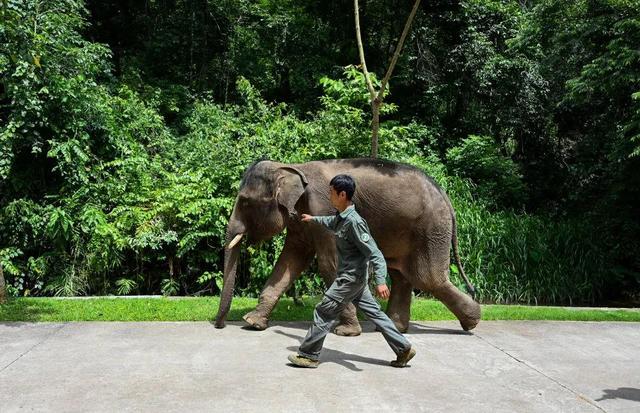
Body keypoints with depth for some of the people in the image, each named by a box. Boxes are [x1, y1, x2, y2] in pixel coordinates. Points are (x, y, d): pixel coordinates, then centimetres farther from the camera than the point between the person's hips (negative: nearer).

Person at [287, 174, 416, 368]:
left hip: (351, 278, -9)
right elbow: (331, 222, 34)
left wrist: (380, 281, -34)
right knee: (374, 312, 12)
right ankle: (403, 348, 16)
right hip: (352, 277, 9)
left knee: (324, 312, -2)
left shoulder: (354, 221, -22)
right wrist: (313, 219, 48)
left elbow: (374, 252, -25)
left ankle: (308, 355, 8)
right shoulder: (341, 218, 6)